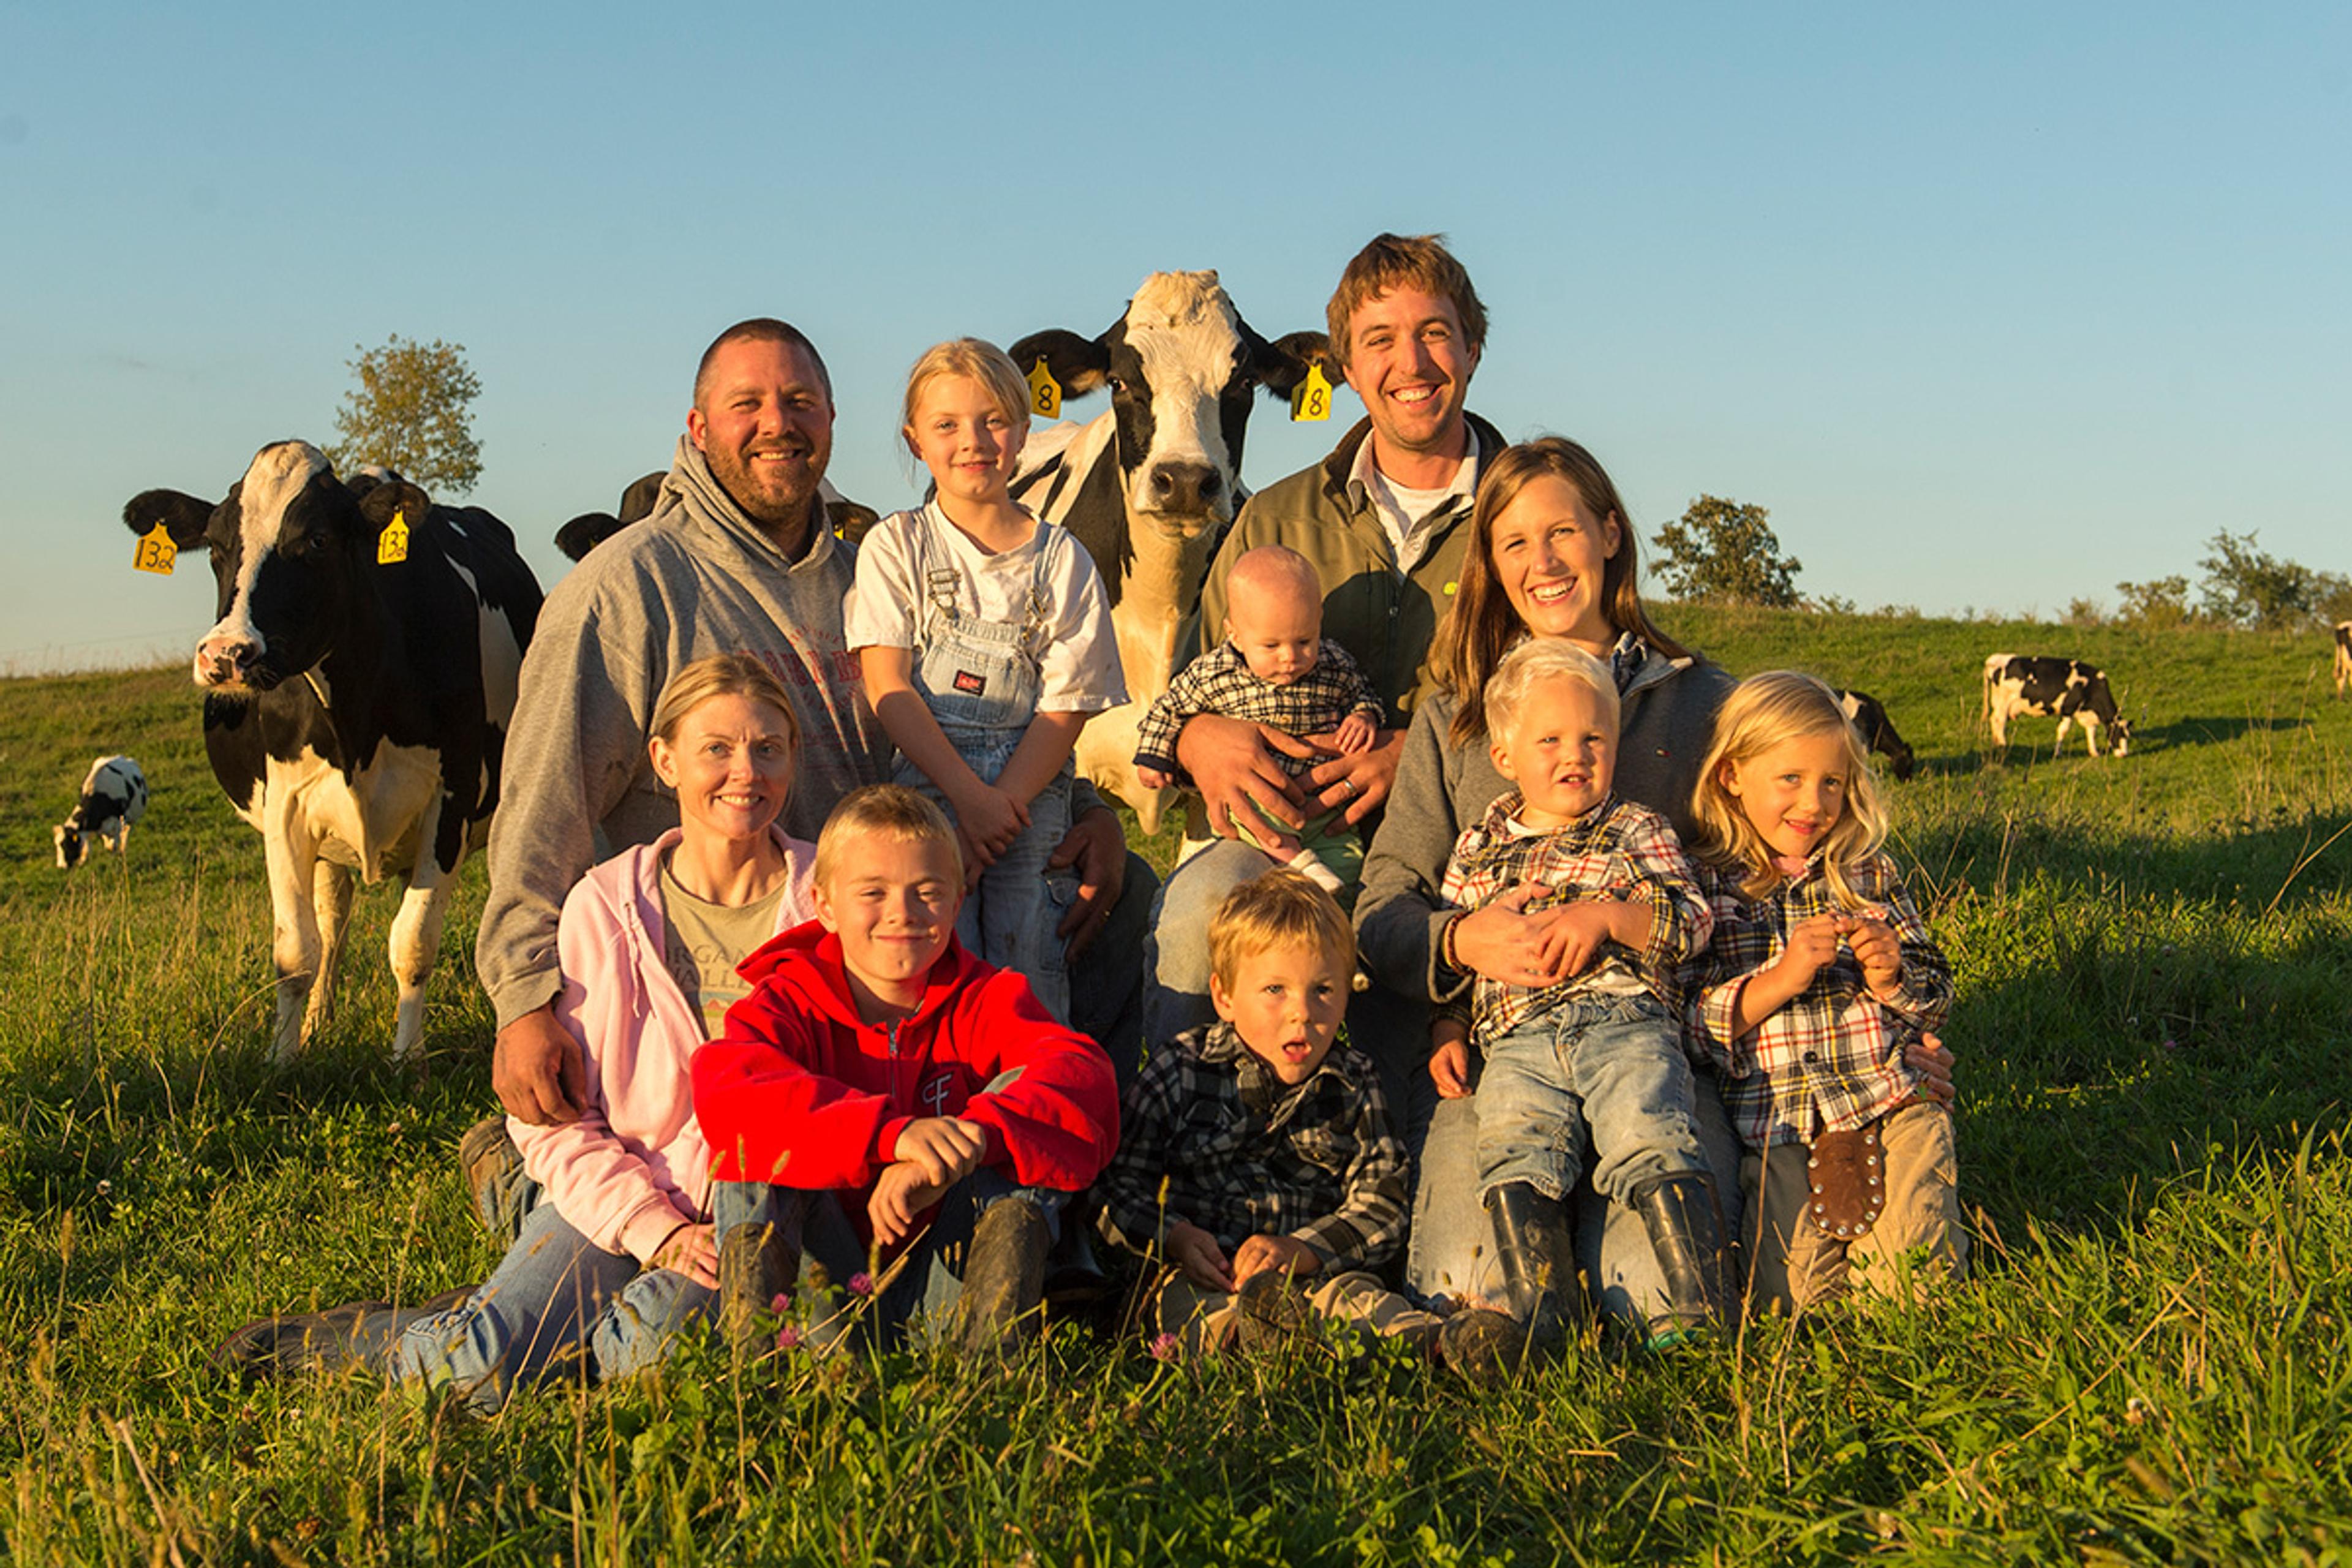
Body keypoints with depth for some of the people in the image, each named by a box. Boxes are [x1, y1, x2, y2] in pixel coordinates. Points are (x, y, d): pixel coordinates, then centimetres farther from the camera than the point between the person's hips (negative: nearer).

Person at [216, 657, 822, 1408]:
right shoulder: (607, 907, 1)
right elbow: (552, 1117, 1)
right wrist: (654, 1229, -13)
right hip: (620, 1201, 1)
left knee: (654, 1345, -33)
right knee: (475, 1371, -24)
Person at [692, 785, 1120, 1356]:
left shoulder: (985, 1001, 5)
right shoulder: (790, 1003, -1)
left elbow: (1083, 1076, -18)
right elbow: (724, 1090, -27)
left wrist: (973, 1137, -39)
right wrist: (889, 1132, -41)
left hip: (943, 1282, 1)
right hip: (823, 1278, -1)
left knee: (1020, 1093, -16)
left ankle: (985, 1335, -30)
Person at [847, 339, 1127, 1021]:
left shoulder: (1061, 558, 8)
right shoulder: (895, 546, 7)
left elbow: (1067, 705, 2)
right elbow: (886, 687, -3)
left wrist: (1001, 805, -12)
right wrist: (967, 796, -13)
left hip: (1030, 794, 1)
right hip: (924, 782, -1)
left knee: (1029, 976, -4)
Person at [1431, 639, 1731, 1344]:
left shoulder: (1636, 830, 17)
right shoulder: (1477, 849, 24)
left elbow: (1692, 918, 5)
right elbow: (1446, 955, 29)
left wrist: (1606, 916, -10)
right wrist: (1447, 1031, 13)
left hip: (1628, 1023, -2)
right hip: (1518, 1041, 2)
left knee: (1650, 1139, -28)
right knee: (1514, 1156, -24)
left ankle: (1707, 1313, -25)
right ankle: (1546, 1328, -24)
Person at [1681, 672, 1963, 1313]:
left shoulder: (1868, 874, 12)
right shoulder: (1702, 883, 3)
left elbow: (1937, 999, 16)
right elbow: (1683, 1025, -4)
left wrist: (1892, 979, -7)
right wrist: (1781, 980, -16)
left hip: (1891, 1101, 2)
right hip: (1775, 1123, -2)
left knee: (1910, 1270, -14)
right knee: (1793, 1289, -15)